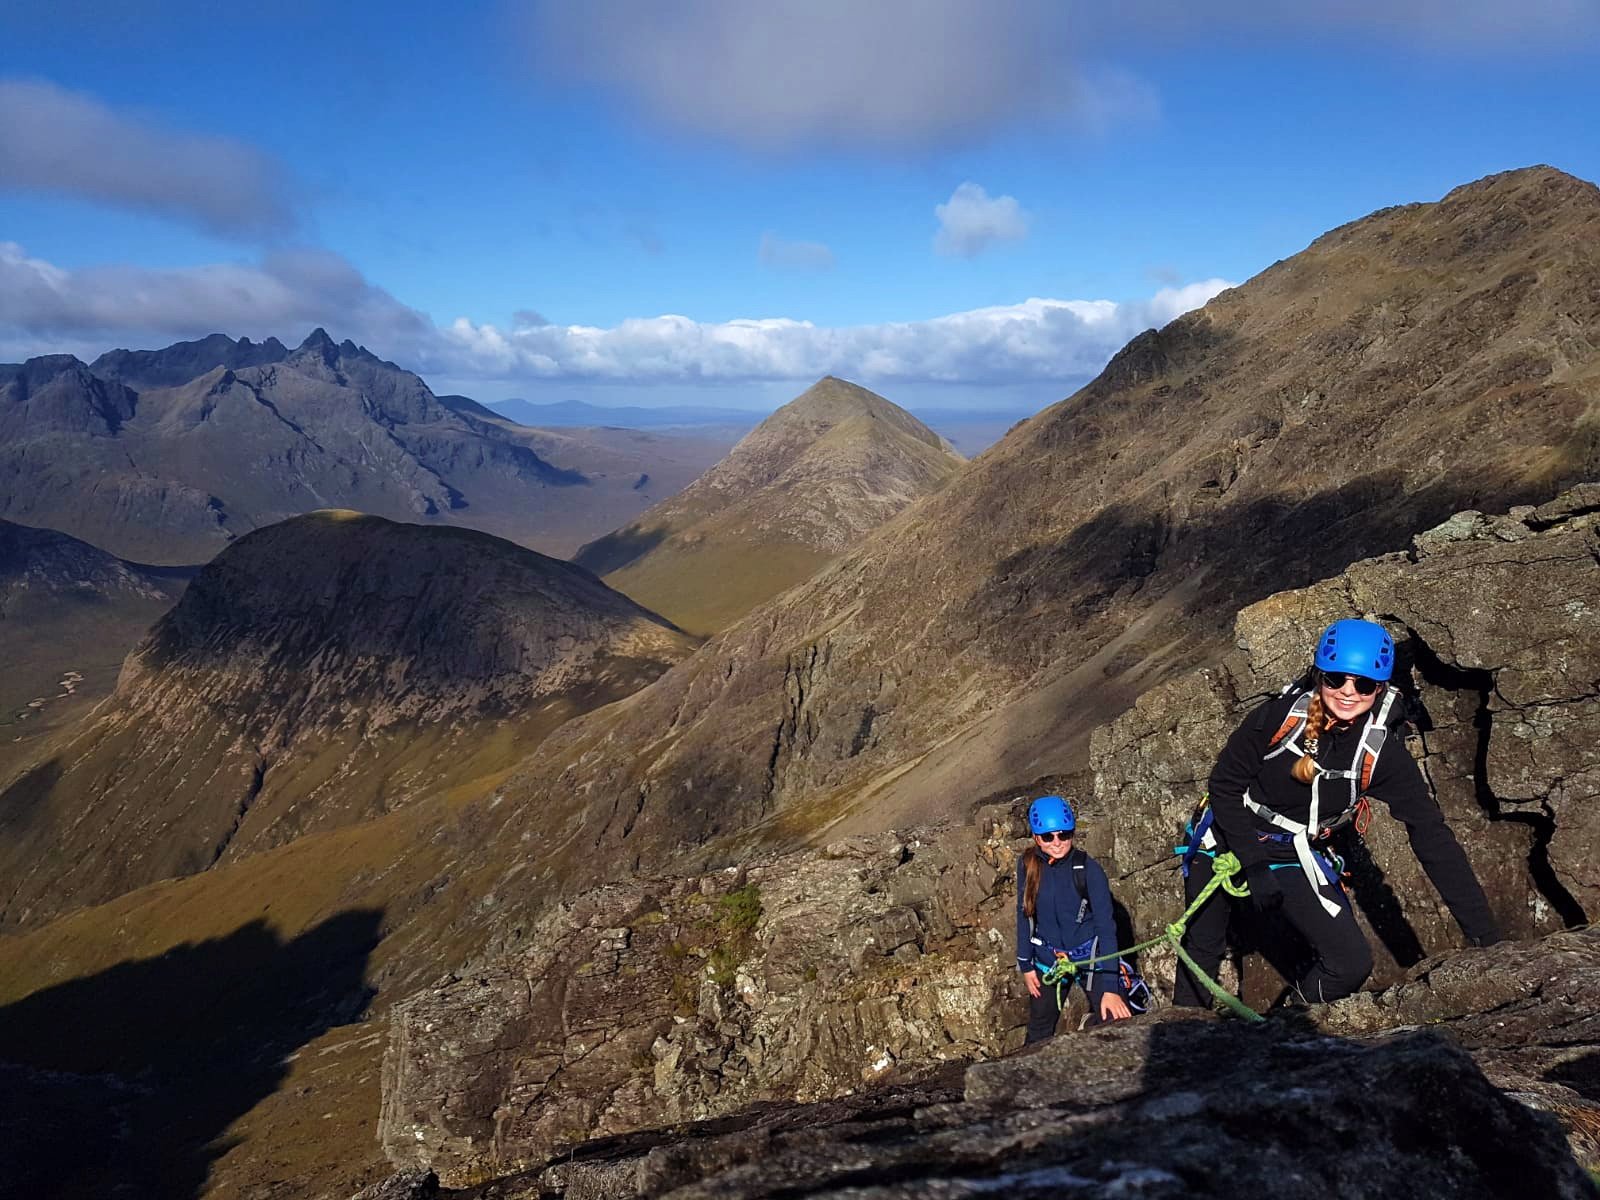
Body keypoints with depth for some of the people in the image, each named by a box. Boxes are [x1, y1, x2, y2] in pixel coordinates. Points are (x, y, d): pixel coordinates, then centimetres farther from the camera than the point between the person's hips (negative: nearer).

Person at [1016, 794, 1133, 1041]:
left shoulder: (1089, 869, -20)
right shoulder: (1027, 864, -11)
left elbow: (1106, 927, -19)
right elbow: (1024, 913, 1)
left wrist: (1110, 987, -23)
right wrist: (1025, 964, 2)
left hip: (1089, 956, -3)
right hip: (1047, 958, 3)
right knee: (1039, 1031, 12)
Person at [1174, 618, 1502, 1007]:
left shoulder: (1383, 754, -18)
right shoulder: (1278, 717, -23)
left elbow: (1432, 836, -14)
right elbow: (1225, 785, -13)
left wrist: (1485, 934, -15)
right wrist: (1255, 865, -20)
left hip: (1294, 861, 2)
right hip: (1227, 841, -1)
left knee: (1352, 965, -13)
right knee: (1201, 952, 10)